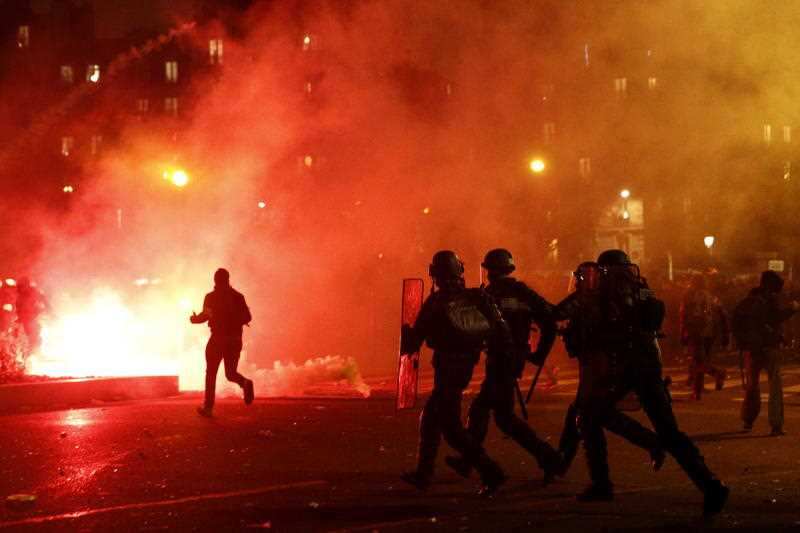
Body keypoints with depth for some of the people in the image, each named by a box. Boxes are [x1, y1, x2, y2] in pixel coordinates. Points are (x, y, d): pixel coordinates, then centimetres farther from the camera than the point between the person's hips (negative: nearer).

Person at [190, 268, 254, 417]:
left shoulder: (211, 297, -4)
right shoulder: (238, 296, 4)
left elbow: (205, 315, -12)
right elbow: (247, 318, 0)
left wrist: (195, 319, 9)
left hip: (218, 339, -3)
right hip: (235, 340, 3)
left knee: (211, 373, 10)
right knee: (231, 373, 13)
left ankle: (208, 407, 9)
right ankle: (245, 383, -20)